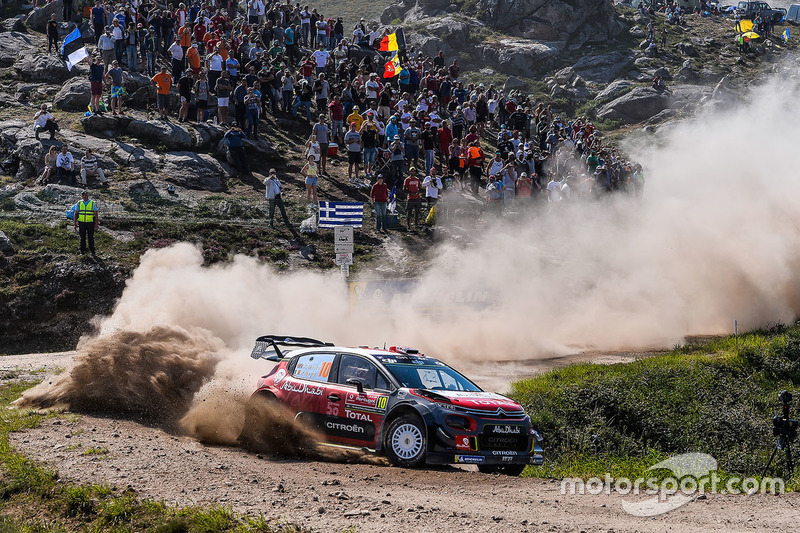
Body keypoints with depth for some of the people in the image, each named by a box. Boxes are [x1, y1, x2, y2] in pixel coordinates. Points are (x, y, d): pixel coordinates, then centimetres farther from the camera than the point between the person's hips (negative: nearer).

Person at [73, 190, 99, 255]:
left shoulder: (93, 203, -1)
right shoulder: (79, 204, 3)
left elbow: (96, 214, 0)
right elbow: (75, 214, 7)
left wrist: (96, 224, -5)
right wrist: (75, 224, 2)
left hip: (90, 223, -1)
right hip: (81, 223, 1)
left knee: (91, 238, 2)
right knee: (82, 238, 5)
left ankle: (92, 251, 11)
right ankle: (82, 251, 12)